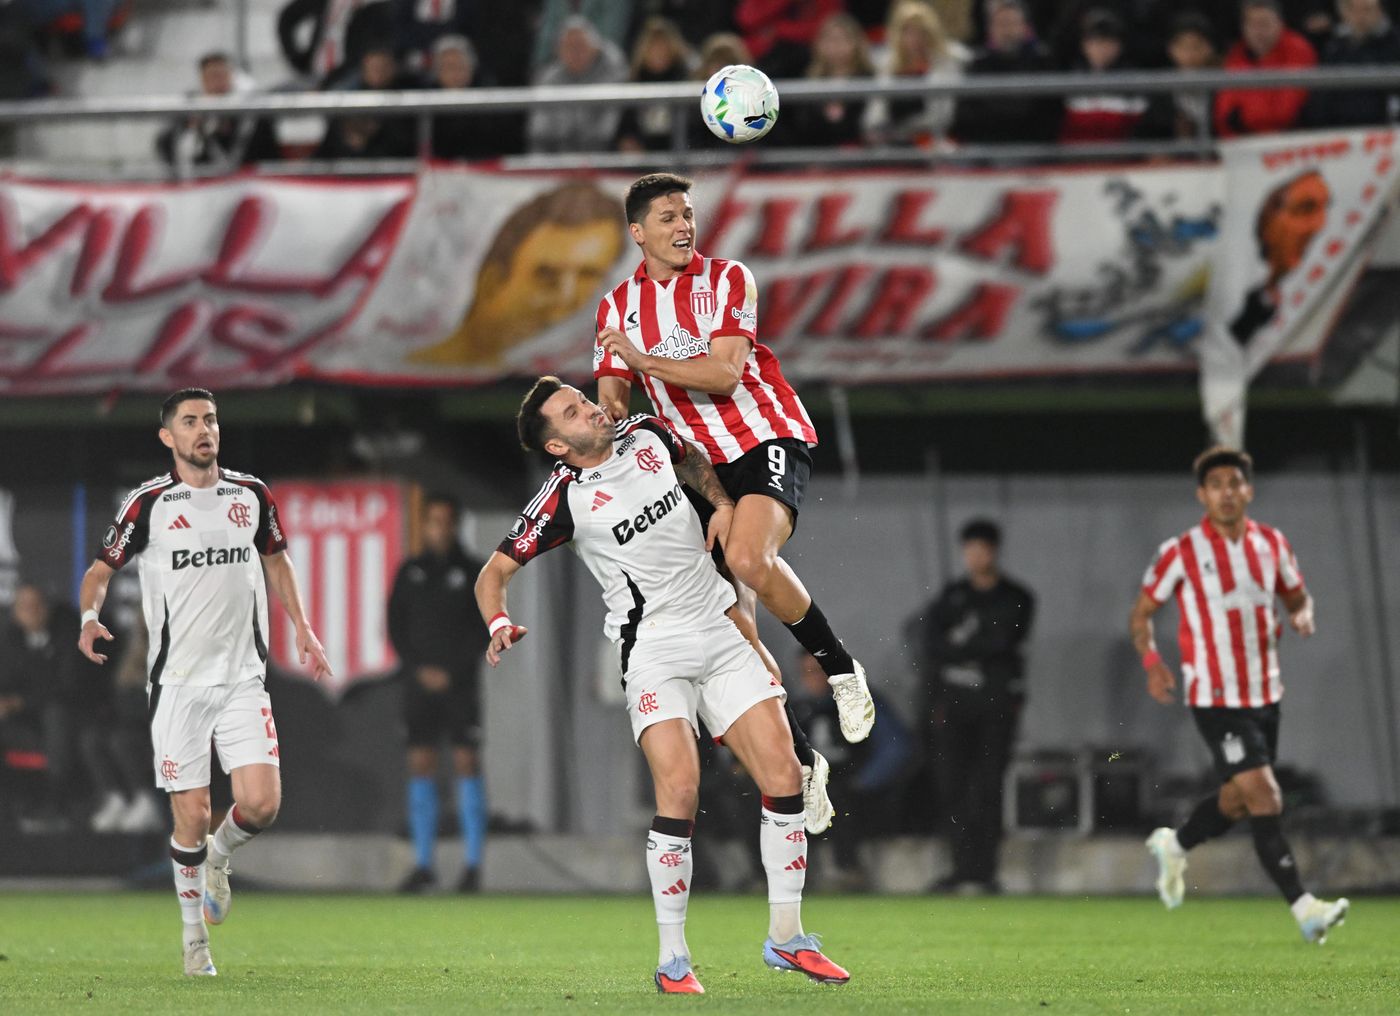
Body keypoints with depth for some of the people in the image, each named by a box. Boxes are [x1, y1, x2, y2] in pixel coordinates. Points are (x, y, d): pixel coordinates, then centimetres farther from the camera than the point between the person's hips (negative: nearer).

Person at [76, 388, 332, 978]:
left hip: (242, 677, 2)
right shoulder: (147, 504, -3)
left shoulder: (252, 496, 6)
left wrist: (302, 628, 17)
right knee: (192, 816, -4)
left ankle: (218, 856, 23)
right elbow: (101, 570, 3)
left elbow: (275, 560, 23)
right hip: (178, 682, -2)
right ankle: (195, 934, 15)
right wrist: (90, 615, -17)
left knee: (262, 804, -12)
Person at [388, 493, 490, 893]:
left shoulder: (473, 572, 1)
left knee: (467, 764, -6)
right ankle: (423, 864, 4)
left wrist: (452, 672, -10)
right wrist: (419, 669, -6)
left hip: (460, 683, -3)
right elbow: (396, 626, 7)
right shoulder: (409, 572, 8)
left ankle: (472, 866, -5)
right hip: (419, 681, 3)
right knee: (420, 766, 0)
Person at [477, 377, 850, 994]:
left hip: (720, 631, 5)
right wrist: (499, 624, -23)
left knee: (783, 779, -4)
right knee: (680, 791, -21)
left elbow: (691, 459, 29)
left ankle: (785, 937, 9)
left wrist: (722, 504, 12)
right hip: (654, 650, -5)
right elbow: (494, 573, -4)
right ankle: (673, 959, -11)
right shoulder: (563, 499, -8)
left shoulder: (646, 436, 5)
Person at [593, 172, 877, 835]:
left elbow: (724, 373, -15)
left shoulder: (727, 281, -3)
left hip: (765, 439, -5)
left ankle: (840, 668, -13)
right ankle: (799, 760, 7)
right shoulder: (618, 307, 11)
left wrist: (641, 358, -20)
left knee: (748, 557, -34)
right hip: (699, 463, 5)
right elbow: (611, 405, 10)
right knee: (730, 626, -6)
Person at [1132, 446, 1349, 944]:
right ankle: (1303, 908, -18)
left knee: (1238, 802, 16)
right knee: (1266, 799, -15)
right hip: (1214, 698, -6)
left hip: (1265, 695, 6)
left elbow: (1297, 595, 18)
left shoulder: (1272, 544, 4)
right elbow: (1141, 613, 1)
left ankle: (1172, 846, 44)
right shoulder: (1181, 553, -8)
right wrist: (1152, 662, -16)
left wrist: (1302, 616, -7)